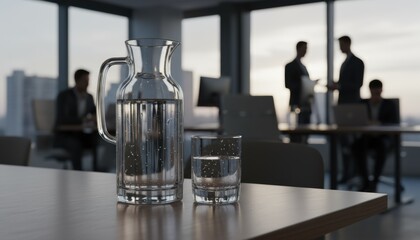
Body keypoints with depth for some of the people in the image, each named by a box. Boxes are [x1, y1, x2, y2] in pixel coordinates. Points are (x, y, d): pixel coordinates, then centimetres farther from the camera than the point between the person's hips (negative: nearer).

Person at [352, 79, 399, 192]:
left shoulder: (390, 104, 6)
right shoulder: (362, 104, 11)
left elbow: (396, 124, -5)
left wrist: (381, 124, -26)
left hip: (384, 137, -2)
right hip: (367, 137, 2)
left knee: (382, 145, -38)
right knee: (357, 144, -33)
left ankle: (374, 182, -34)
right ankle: (365, 181, -29)